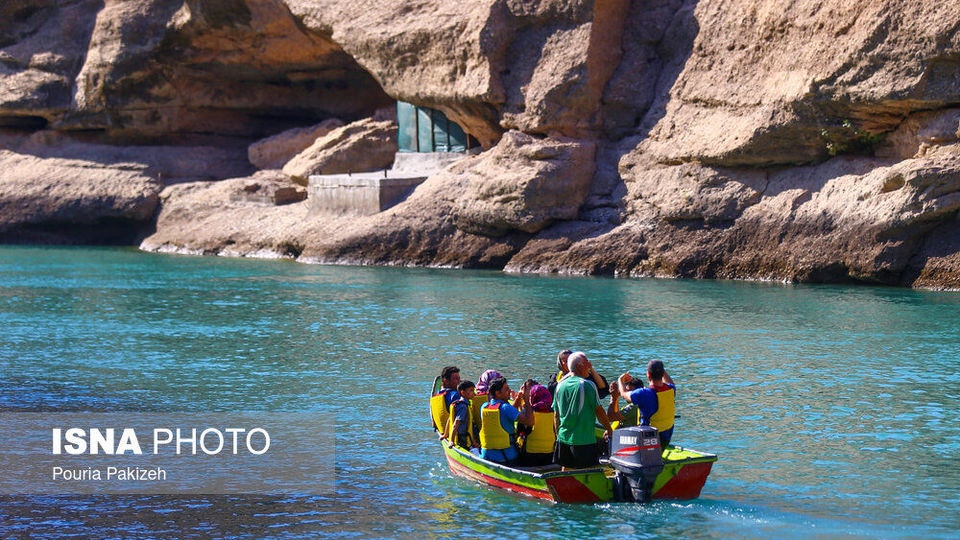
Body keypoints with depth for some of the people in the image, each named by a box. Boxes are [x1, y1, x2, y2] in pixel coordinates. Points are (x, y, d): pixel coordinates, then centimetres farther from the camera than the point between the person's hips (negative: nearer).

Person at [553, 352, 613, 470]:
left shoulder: (560, 385, 7)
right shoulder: (587, 385, -11)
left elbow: (556, 415, 12)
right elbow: (599, 411, -9)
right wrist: (609, 430, 3)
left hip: (563, 438, 6)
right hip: (584, 440, -6)